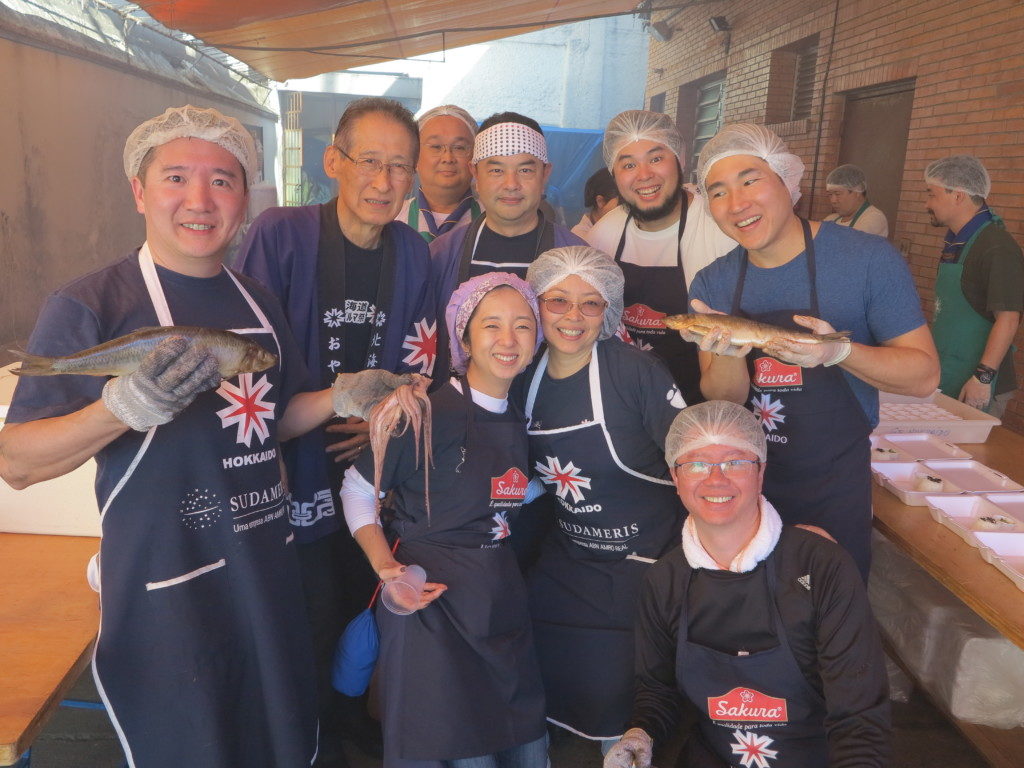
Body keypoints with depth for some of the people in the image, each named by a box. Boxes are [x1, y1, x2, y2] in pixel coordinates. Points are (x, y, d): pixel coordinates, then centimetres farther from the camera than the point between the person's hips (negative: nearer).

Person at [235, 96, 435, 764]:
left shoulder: (413, 253, -1)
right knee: (314, 608, 6)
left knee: (364, 600, 18)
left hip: (374, 462, 5)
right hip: (297, 462, -4)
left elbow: (418, 360, 6)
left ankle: (346, 709, 46)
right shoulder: (281, 235, -16)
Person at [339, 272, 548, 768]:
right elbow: (358, 491, -6)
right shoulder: (430, 413, -14)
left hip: (502, 605, 7)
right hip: (433, 602, -7)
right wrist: (386, 567, -17)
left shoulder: (519, 421, 7)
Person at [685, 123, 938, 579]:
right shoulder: (712, 285, -3)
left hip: (832, 486, -3)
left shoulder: (868, 259, -14)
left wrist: (839, 352, -30)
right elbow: (724, 401, -6)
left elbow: (924, 375, -12)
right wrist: (727, 356, -27)